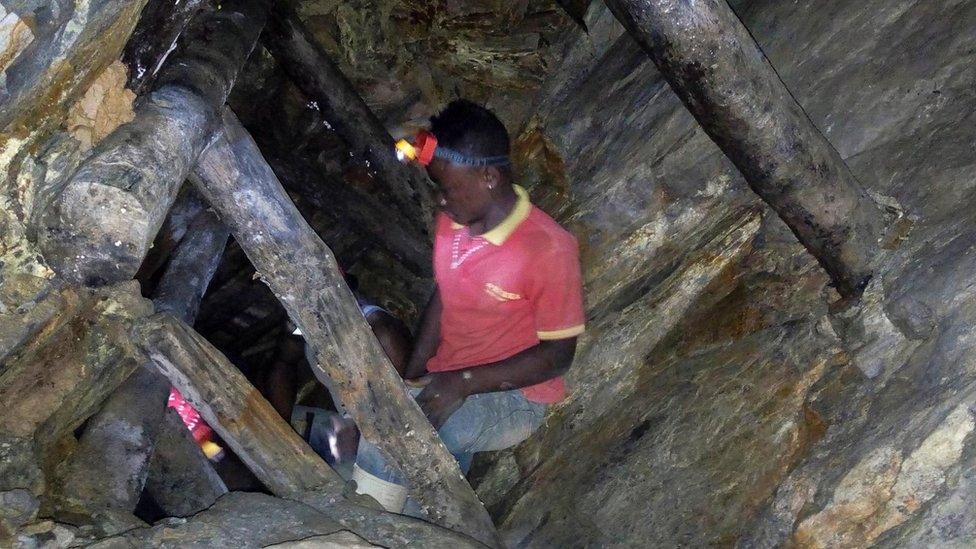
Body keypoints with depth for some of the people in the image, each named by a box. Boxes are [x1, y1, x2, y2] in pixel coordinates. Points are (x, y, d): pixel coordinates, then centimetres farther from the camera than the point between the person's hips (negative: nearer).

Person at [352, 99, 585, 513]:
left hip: (513, 398, -7)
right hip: (444, 385, 7)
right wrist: (409, 379, -2)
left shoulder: (548, 249, -21)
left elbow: (558, 354, -16)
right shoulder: (451, 223, -1)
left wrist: (463, 382, -25)